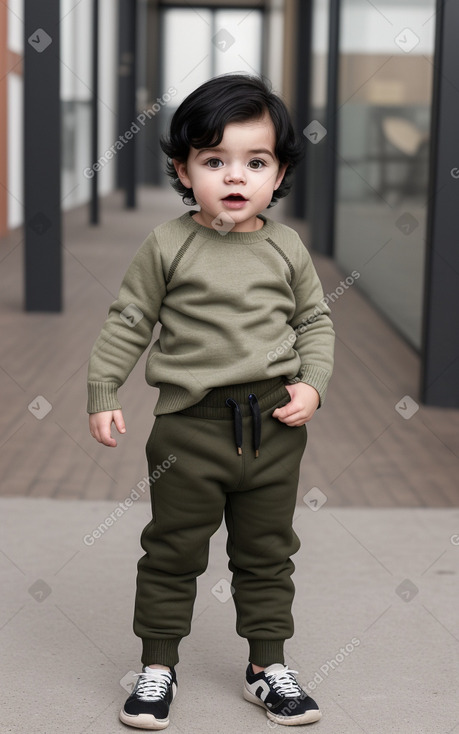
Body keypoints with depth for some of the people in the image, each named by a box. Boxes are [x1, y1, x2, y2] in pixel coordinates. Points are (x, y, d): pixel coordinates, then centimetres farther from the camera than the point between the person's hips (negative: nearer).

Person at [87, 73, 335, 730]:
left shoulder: (286, 248, 2)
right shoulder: (168, 246, -5)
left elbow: (315, 320, 10)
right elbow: (129, 321, 1)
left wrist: (313, 384, -4)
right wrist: (103, 392, -2)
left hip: (274, 425, 2)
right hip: (191, 422, -2)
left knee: (267, 551, 14)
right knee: (173, 550, 7)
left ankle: (268, 664, 28)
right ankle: (158, 665, 23)